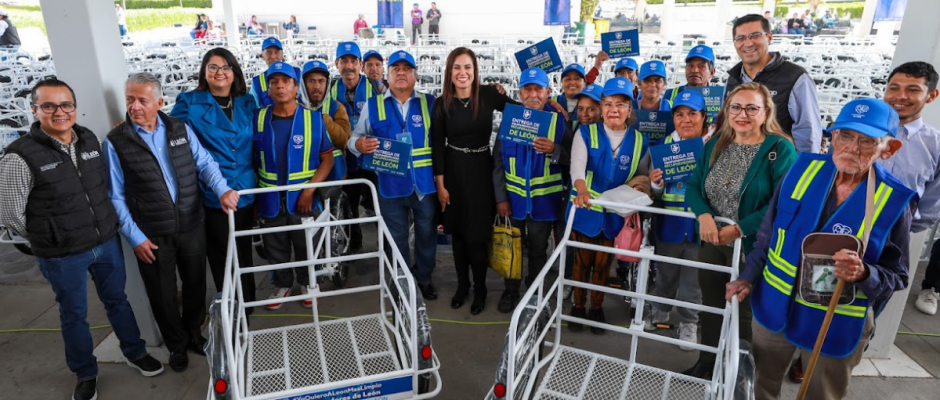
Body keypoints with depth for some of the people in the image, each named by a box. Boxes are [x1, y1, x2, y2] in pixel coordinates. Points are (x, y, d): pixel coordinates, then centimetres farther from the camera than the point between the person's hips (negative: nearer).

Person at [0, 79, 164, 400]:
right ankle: (85, 374, 34)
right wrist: (50, 238, -1)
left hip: (107, 242, 4)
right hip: (62, 256, -4)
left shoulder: (90, 139, -1)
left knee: (117, 300, 20)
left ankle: (135, 353, 40)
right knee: (74, 314, 14)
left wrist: (104, 226, 12)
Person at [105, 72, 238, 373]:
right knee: (163, 294, 13)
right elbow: (115, 196, -6)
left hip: (192, 226, 3)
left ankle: (194, 334, 42)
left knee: (196, 285, 18)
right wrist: (135, 237, -9)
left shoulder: (181, 129, 1)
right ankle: (177, 345, 35)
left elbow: (204, 163, 1)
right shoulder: (116, 142, -7)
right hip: (151, 236, -2)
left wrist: (222, 190, -19)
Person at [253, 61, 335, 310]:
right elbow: (251, 159, 4)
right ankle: (282, 285, 39)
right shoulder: (258, 119, -2)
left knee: (306, 248, 14)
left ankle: (306, 284, 38)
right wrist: (254, 195, -1)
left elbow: (327, 158, -4)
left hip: (303, 200, -1)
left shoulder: (313, 119, -6)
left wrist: (309, 191, -13)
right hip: (270, 201, 2)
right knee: (275, 249, 16)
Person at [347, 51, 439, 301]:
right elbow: (354, 137, 4)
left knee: (426, 233, 14)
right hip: (391, 185, 0)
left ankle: (424, 279, 34)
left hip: (425, 183, 0)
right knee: (396, 239, 13)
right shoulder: (373, 105, 5)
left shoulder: (430, 103, 2)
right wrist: (359, 144, -16)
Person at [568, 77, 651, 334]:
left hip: (614, 214, 2)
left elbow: (642, 176, 11)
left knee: (603, 264, 14)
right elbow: (577, 165, -24)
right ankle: (577, 306, 30)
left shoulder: (639, 141, 1)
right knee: (582, 262, 11)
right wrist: (582, 190, -44)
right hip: (585, 210, -1)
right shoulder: (586, 133, -7)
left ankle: (597, 307, 33)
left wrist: (639, 186, -14)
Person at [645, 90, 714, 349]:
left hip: (700, 223, -3)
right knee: (665, 272, 20)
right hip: (669, 221, 4)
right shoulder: (666, 144, 4)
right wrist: (656, 184, -12)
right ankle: (659, 311, 41)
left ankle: (688, 321, 29)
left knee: (693, 277, 10)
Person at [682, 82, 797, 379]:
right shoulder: (715, 146, 5)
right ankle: (707, 362, 38)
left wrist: (739, 229, -22)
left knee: (744, 311, 11)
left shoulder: (780, 149, -11)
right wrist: (703, 215, -18)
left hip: (752, 246, -5)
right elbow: (693, 185, 1)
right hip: (712, 241, 5)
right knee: (710, 305, 18)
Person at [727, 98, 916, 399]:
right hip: (775, 304, 2)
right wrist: (749, 277, 1)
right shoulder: (803, 169, -8)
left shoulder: (894, 201, -14)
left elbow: (897, 277, -8)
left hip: (836, 323, -2)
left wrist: (863, 274, -28)